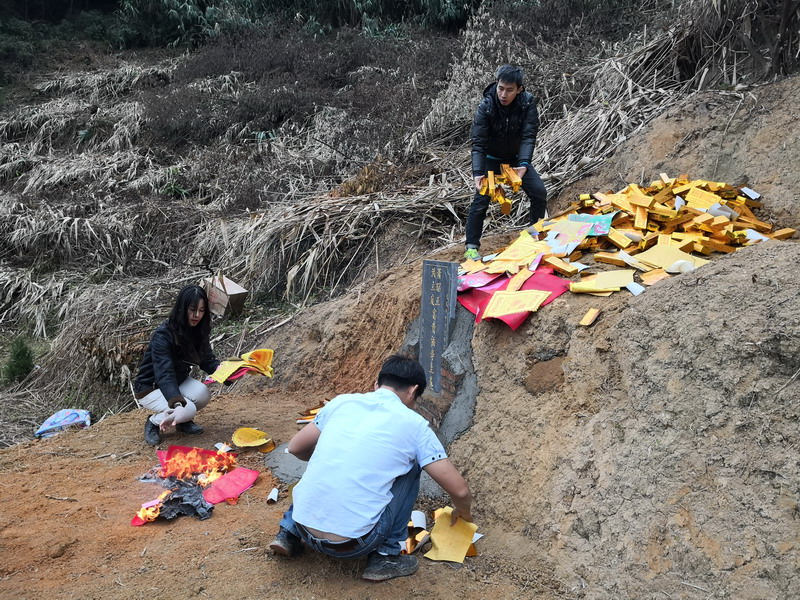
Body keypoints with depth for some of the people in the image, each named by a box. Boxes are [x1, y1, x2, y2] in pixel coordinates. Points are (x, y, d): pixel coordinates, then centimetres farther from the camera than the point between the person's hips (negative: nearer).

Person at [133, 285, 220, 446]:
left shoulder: (198, 331, -8)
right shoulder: (163, 335, -29)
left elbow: (207, 360, -5)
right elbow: (164, 375, -39)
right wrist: (178, 405, -55)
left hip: (177, 382, 6)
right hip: (150, 388, -6)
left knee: (202, 394, -27)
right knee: (187, 410, -31)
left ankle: (183, 422, 5)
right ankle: (153, 422, 0)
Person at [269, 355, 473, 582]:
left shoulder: (342, 401, 8)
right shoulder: (414, 424, -1)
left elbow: (296, 448, 19)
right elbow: (459, 490, 1)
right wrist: (463, 511, 23)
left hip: (305, 528, 4)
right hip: (352, 543, -4)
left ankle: (289, 533, 23)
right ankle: (386, 556, 13)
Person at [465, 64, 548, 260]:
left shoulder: (528, 102, -21)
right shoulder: (485, 107, -26)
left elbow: (529, 136, -26)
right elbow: (478, 143, -27)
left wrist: (524, 164, -41)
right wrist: (478, 173, -40)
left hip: (517, 158, 2)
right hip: (492, 159, -2)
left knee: (539, 192, -6)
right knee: (481, 199, -13)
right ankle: (471, 247, -2)